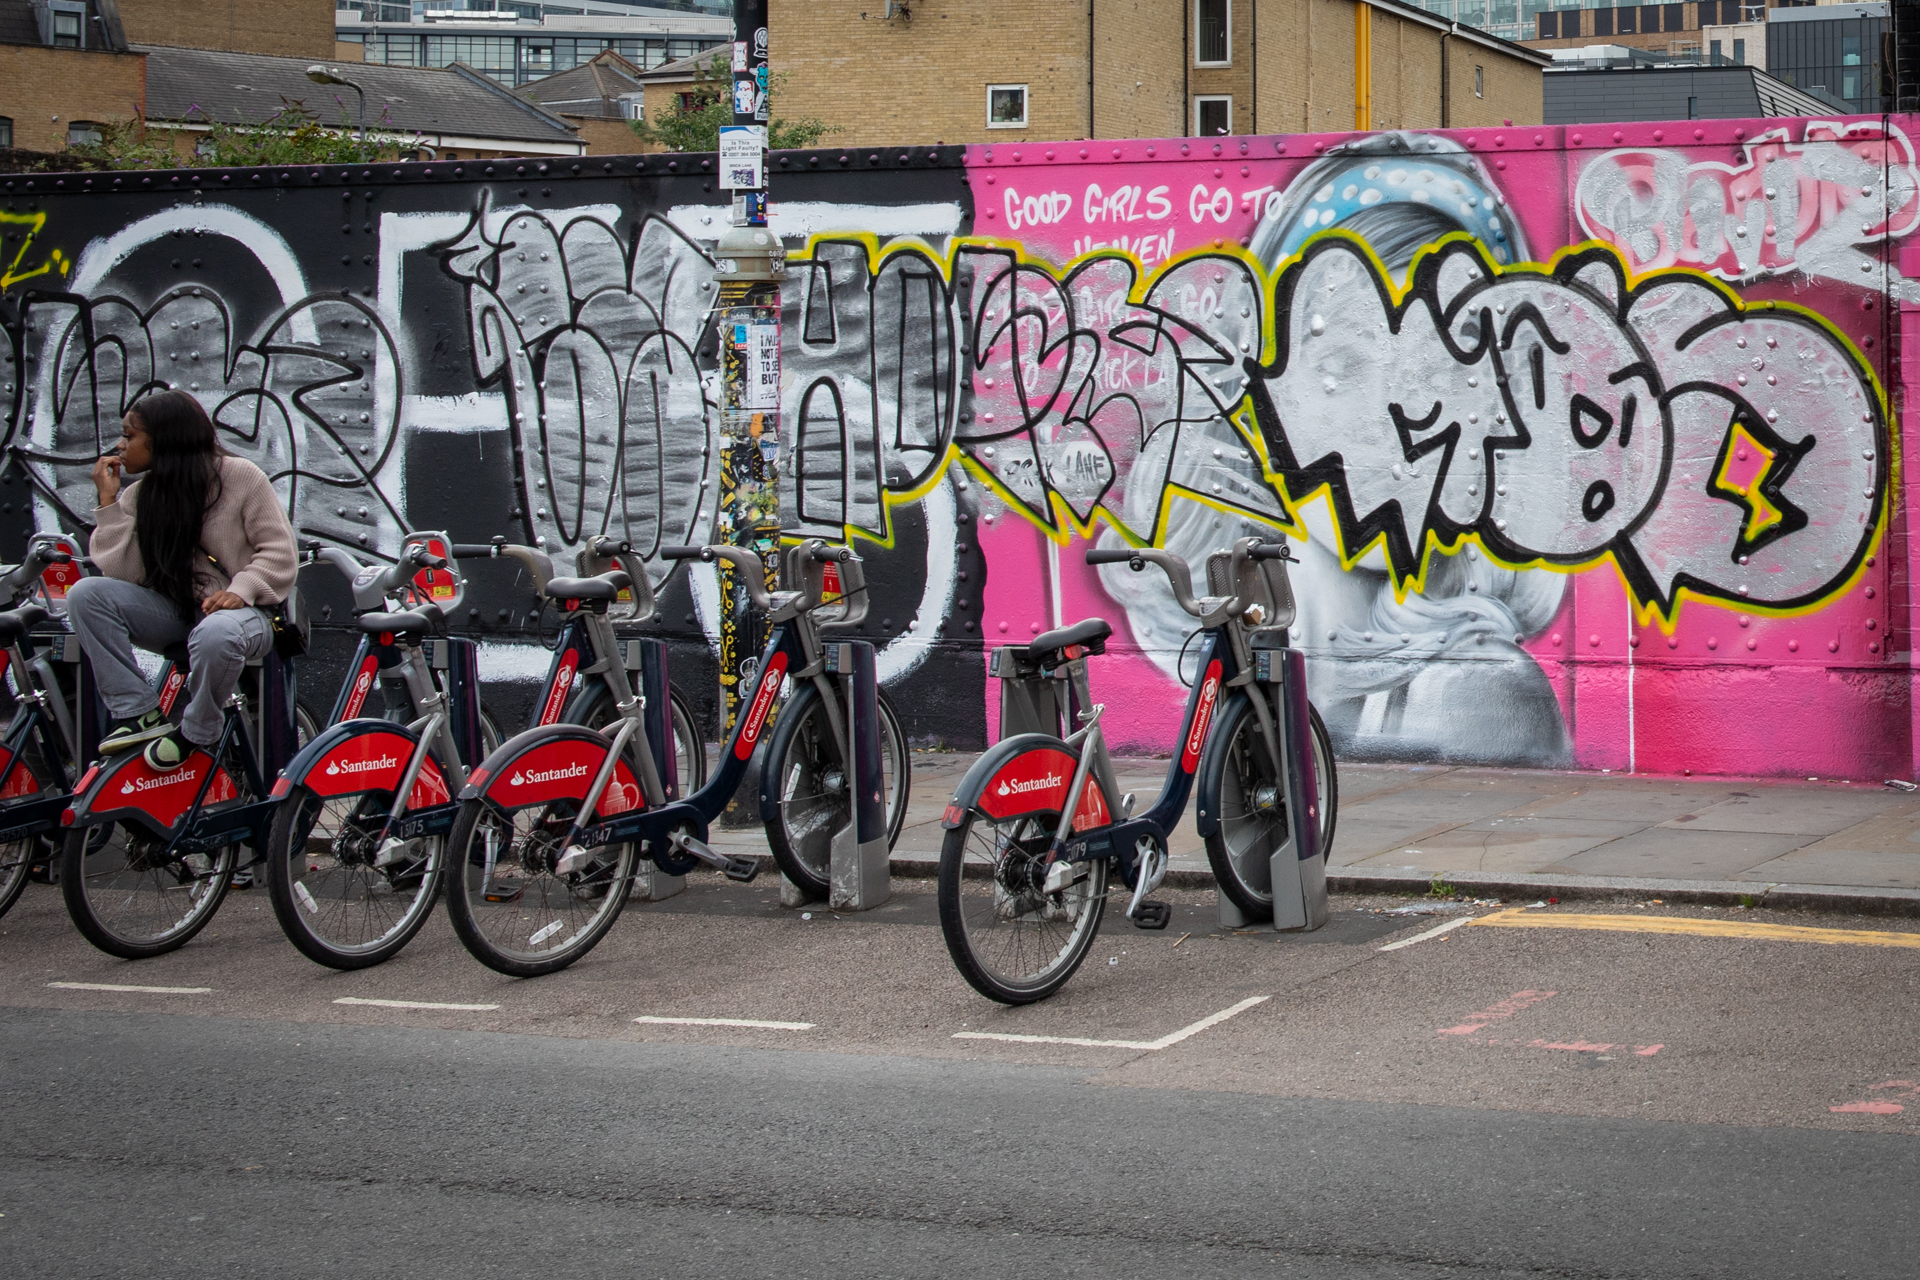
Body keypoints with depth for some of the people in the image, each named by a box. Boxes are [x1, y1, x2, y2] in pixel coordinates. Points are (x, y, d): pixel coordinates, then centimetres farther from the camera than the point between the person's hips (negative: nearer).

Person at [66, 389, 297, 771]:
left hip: (238, 610, -5)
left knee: (215, 634, -43)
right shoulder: (138, 495, 8)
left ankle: (196, 733, -14)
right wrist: (109, 501, -4)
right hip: (175, 612, 5)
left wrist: (240, 591, -24)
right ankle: (141, 715, -19)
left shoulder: (240, 477, -5)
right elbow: (123, 574, -3)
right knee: (86, 594, -18)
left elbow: (279, 552, -8)